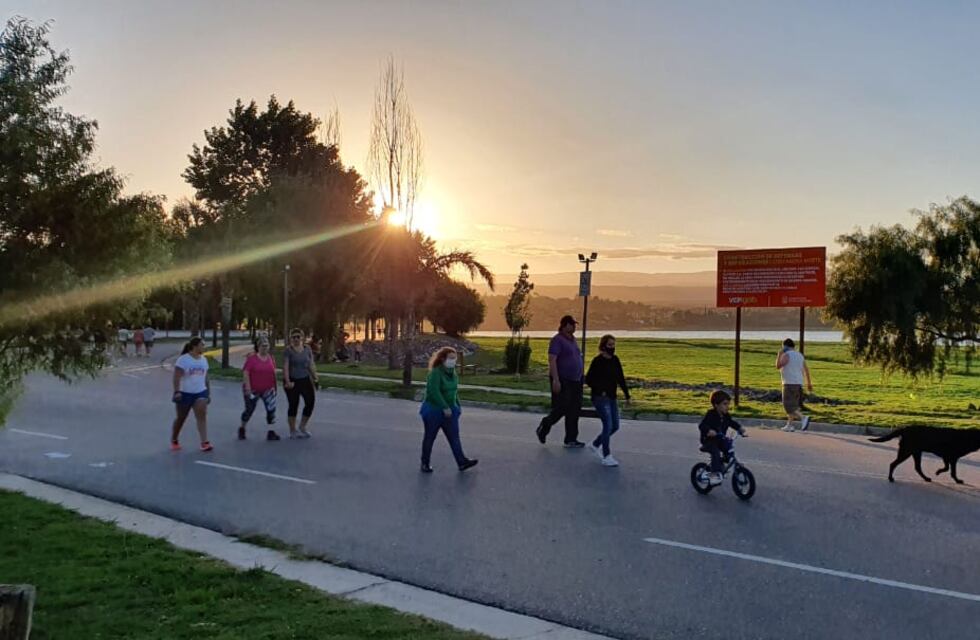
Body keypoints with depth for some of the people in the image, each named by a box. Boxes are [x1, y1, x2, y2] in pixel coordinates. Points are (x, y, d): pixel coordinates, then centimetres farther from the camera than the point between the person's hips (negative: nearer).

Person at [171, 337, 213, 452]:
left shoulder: (204, 359, 7)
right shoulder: (183, 359, -11)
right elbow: (177, 377, -16)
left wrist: (208, 393, 14)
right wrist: (177, 391, -26)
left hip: (201, 392, 4)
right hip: (185, 393, -4)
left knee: (202, 415, -14)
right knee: (181, 418, 9)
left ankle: (204, 443, -17)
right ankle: (174, 441, 31)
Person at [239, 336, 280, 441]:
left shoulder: (271, 358, 2)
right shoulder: (251, 358, -12)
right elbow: (245, 373, -15)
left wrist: (274, 387, 11)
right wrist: (248, 389, -21)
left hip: (267, 389, 3)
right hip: (253, 389, -3)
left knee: (271, 408, -12)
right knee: (249, 410, 11)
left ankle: (271, 432, -6)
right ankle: (242, 429, 34)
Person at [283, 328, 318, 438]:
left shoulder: (307, 349, 7)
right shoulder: (288, 350, -6)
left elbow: (311, 365, 12)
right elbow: (285, 366, -13)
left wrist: (315, 378, 9)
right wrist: (287, 381, -22)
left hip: (305, 380, 4)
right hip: (293, 381, -4)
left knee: (310, 401, -3)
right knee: (293, 405, 1)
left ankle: (303, 426, 17)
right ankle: (292, 431, 13)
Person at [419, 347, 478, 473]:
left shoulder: (452, 373, 6)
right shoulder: (436, 372, -19)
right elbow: (434, 392, -26)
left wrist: (457, 406, 10)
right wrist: (445, 407, -25)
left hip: (449, 410, 7)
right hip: (434, 410, -6)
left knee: (454, 436, -1)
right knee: (429, 437, 6)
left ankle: (462, 462, -5)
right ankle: (425, 463, 19)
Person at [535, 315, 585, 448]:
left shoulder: (573, 340, 16)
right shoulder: (557, 340, -11)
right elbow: (551, 360, -19)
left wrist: (580, 378, 20)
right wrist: (556, 380, -26)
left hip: (575, 381, 8)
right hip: (562, 381, -8)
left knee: (574, 410, 6)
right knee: (562, 408, -8)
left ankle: (571, 440, 11)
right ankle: (544, 426, 16)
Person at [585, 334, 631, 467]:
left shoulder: (615, 360, 7)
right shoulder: (597, 361, -11)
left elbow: (621, 379, 13)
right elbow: (588, 379, -10)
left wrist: (627, 395, 12)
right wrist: (600, 390, -18)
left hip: (612, 398, 7)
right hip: (600, 398, -7)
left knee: (615, 426, 9)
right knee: (608, 425, -14)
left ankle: (595, 444, 29)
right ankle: (606, 457, -7)